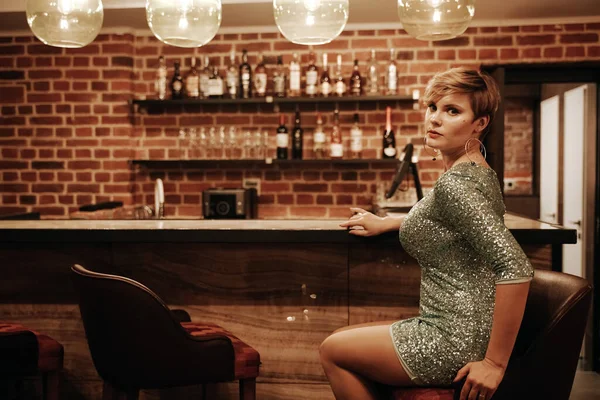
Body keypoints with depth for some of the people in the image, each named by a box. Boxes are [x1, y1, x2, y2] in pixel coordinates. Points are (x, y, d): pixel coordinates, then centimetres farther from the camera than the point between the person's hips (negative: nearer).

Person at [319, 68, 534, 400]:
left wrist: (496, 362, -25)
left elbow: (515, 268, -31)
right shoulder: (475, 172, 8)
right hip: (458, 327, 9)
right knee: (341, 339, 20)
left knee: (332, 351, 8)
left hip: (458, 341, -9)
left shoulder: (455, 183, -22)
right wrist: (384, 223, 30)